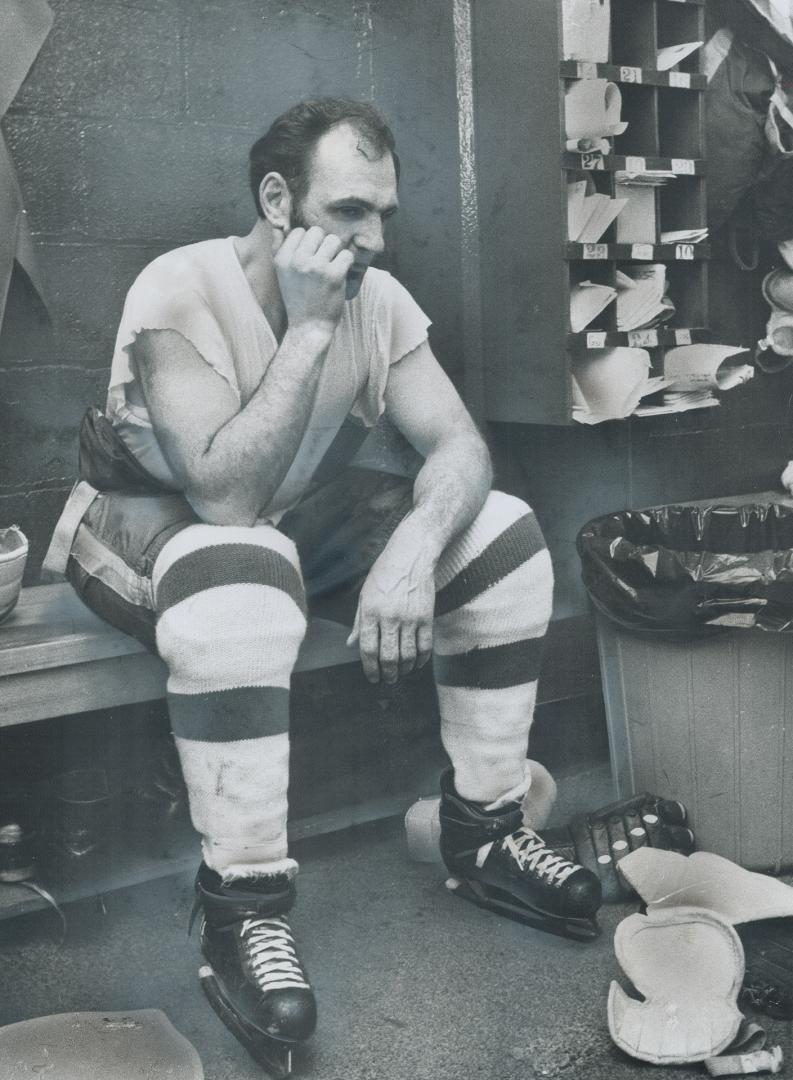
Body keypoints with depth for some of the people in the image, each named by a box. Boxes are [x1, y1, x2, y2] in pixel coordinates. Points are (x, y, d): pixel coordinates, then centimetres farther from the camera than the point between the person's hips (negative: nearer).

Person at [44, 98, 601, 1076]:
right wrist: (308, 328, -35)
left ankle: (484, 832, -2)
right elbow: (226, 494, -36)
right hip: (150, 525, -6)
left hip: (302, 517, 6)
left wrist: (412, 547, -37)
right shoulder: (180, 292, -27)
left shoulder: (378, 299, -10)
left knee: (499, 533, -12)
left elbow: (458, 445, -16)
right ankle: (243, 910, -28)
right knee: (241, 577, -41)